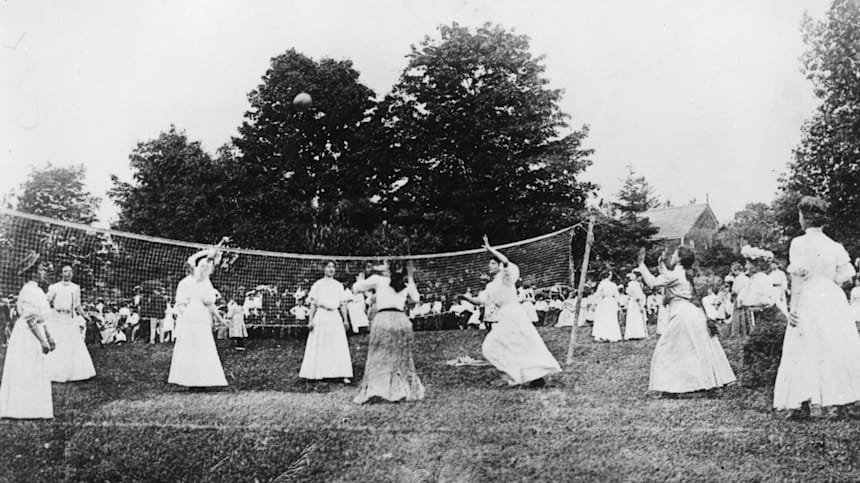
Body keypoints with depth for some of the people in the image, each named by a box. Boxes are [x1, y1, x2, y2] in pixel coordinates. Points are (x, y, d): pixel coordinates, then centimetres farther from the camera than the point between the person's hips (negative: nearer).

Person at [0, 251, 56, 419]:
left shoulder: (36, 291, 14)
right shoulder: (29, 291, -17)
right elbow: (31, 320, -22)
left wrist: (49, 337, 21)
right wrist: (43, 341, -22)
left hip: (34, 335, 10)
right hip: (28, 336, -10)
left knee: (37, 373, 13)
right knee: (27, 373, -5)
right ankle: (26, 410, 0)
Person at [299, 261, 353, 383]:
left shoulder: (339, 285, 14)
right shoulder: (318, 284, 6)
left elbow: (343, 304, 12)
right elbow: (313, 304, 3)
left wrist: (345, 320, 4)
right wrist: (311, 320, -4)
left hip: (335, 315, 2)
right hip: (321, 315, -2)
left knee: (340, 346, -4)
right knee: (318, 346, 0)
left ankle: (344, 374, -5)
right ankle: (316, 373, 8)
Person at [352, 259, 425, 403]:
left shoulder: (378, 280, 4)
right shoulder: (406, 285, 14)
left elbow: (356, 288, 9)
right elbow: (416, 298, 31)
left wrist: (360, 280, 30)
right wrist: (411, 279, 32)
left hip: (383, 318, -3)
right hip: (401, 320, 3)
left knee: (378, 358, 1)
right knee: (402, 359, 13)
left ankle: (370, 391, -5)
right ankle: (408, 391, 16)